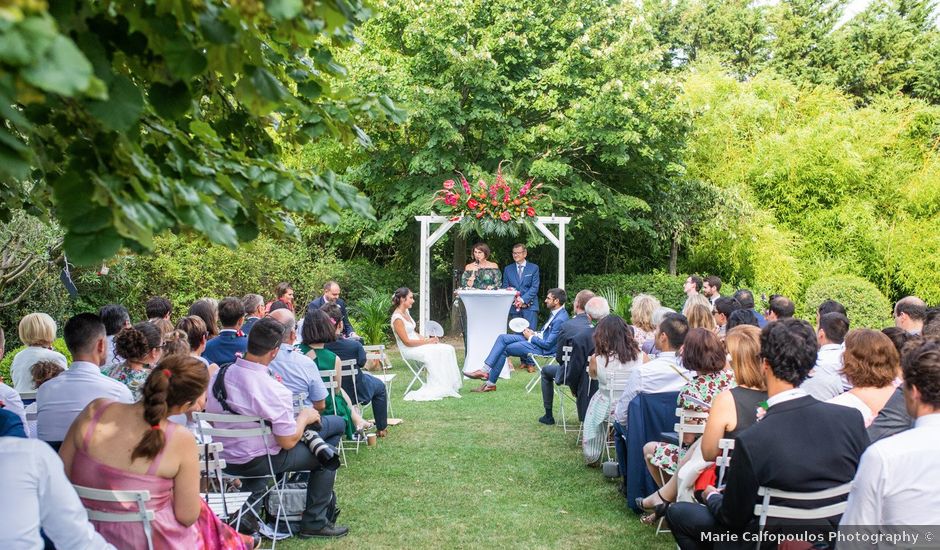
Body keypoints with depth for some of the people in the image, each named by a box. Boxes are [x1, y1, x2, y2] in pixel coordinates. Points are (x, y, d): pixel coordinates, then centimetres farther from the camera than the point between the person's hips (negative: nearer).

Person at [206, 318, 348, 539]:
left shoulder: (218, 376, -8)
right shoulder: (274, 391, -27)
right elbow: (288, 442, -21)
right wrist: (304, 417, -3)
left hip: (222, 457, 7)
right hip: (258, 462, -7)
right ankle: (315, 523, 18)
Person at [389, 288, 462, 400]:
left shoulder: (406, 312, 11)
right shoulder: (397, 318, -18)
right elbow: (407, 342, -19)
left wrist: (427, 339, 1)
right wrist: (427, 341, -14)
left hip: (417, 344, 9)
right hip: (408, 350, -9)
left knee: (448, 349, -8)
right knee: (435, 353, -27)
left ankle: (450, 385, -10)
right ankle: (439, 388, -18)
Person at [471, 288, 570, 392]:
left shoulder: (560, 319, -23)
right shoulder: (556, 312, 8)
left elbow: (548, 344, -23)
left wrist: (531, 337, -10)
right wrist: (534, 333, 4)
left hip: (542, 349, -10)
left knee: (503, 350, -8)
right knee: (502, 338, -2)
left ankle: (490, 383, 1)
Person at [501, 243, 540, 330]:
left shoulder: (533, 268, 6)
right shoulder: (508, 269, 13)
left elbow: (535, 287, -2)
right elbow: (505, 287, 10)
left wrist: (523, 300, -13)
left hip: (530, 307, -2)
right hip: (514, 308, 2)